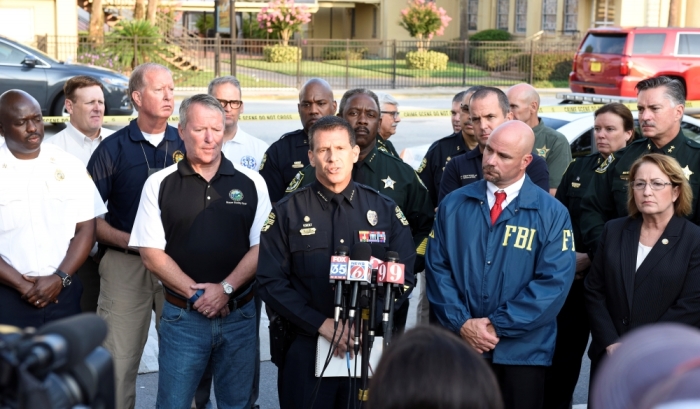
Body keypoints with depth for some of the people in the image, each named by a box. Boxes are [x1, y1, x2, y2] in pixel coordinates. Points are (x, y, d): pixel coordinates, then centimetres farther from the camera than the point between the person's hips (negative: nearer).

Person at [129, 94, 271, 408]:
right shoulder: (159, 185, 1)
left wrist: (225, 289, -12)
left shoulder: (250, 183, 3)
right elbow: (151, 253, -3)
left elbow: (261, 246, 0)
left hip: (239, 314, 1)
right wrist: (196, 293, -11)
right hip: (182, 315, -1)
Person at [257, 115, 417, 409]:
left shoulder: (385, 209, 5)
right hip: (306, 349, -1)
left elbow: (404, 277, 2)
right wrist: (322, 324, -15)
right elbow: (271, 283, -6)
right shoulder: (286, 213, 0)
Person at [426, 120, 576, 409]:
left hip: (521, 351, -2)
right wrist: (461, 323, -10)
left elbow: (554, 281, -11)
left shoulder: (551, 213, -4)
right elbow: (437, 267, 2)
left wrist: (498, 325, -13)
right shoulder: (454, 205, 4)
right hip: (460, 345, 2)